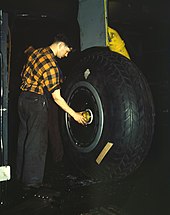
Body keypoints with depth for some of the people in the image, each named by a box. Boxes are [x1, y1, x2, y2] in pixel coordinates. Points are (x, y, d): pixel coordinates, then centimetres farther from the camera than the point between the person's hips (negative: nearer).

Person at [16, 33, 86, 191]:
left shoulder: (36, 52, 5)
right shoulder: (51, 66, -21)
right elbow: (57, 97, -20)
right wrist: (74, 114, -14)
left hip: (23, 97, 9)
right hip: (36, 101, -9)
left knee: (24, 137, 17)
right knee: (37, 141, 0)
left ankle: (21, 174, 30)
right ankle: (32, 180, 7)